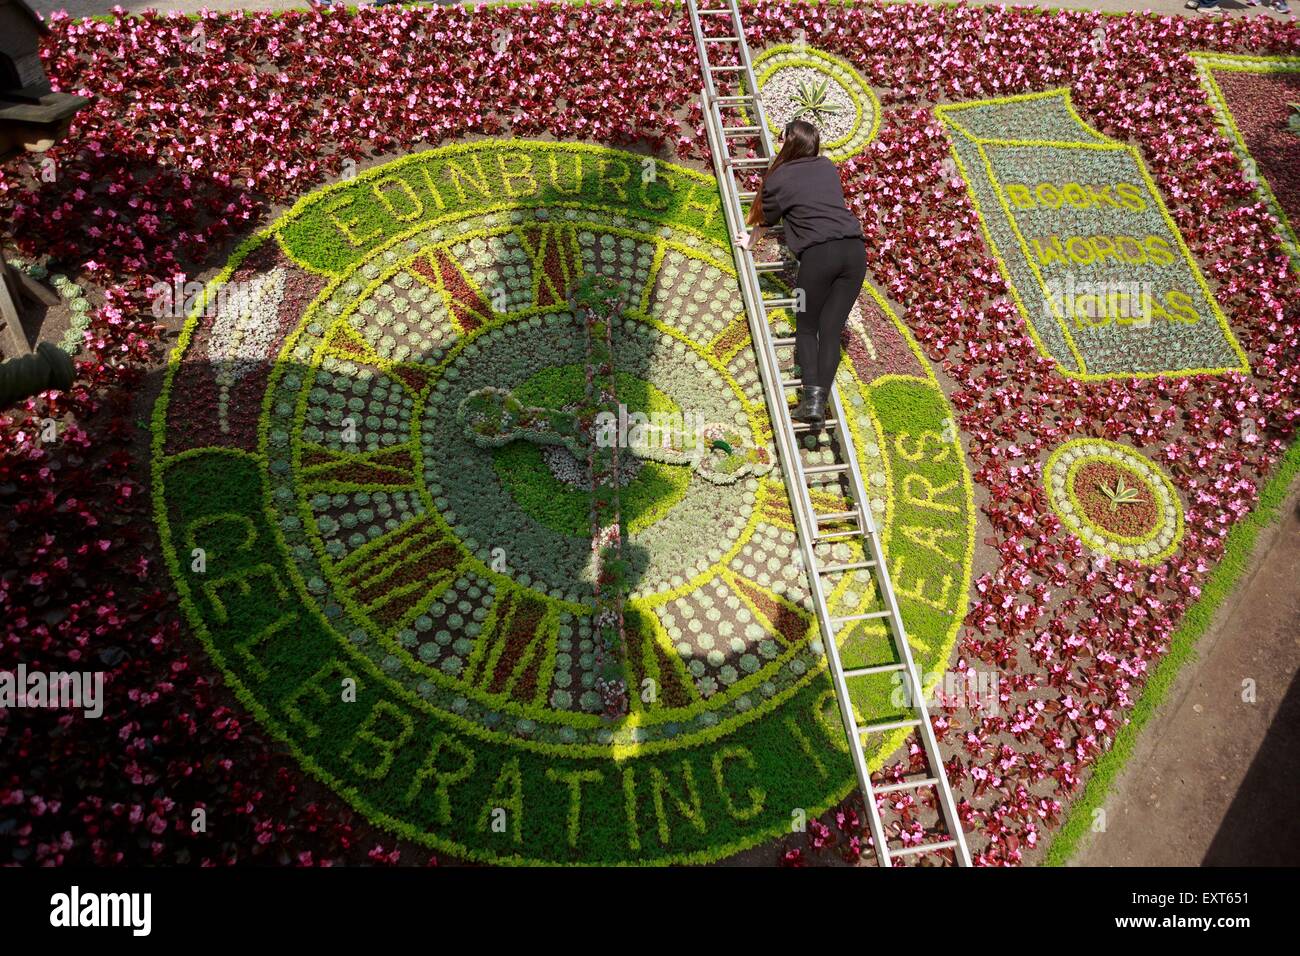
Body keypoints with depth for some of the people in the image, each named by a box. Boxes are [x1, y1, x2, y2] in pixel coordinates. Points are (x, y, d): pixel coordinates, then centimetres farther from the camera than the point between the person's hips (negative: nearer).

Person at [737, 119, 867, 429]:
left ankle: (810, 395, -8)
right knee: (831, 331, 4)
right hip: (855, 249, 4)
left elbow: (765, 219, 21)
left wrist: (750, 242, 42)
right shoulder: (828, 167, 21)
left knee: (806, 328, 10)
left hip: (819, 253, -4)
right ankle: (821, 402, -7)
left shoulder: (779, 178, 7)